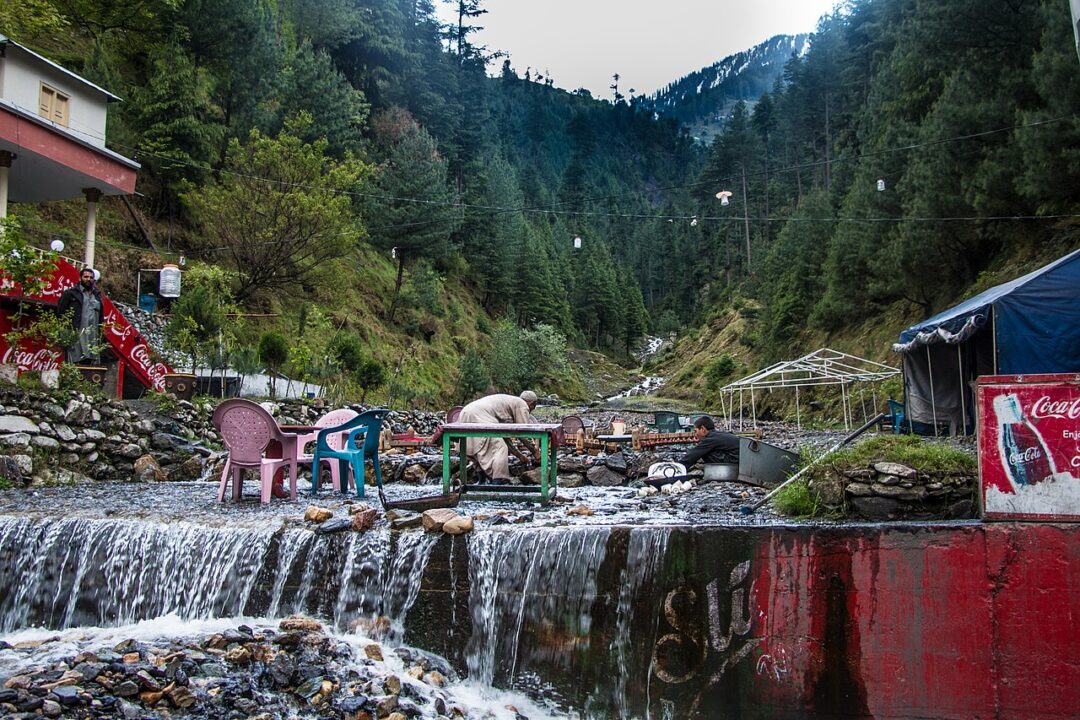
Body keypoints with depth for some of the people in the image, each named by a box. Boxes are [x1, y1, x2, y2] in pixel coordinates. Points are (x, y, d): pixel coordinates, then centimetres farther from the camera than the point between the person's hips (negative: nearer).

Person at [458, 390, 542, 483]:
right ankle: (497, 482, -18)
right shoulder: (522, 405, 8)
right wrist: (534, 451, 14)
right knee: (499, 448, -10)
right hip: (478, 417, -10)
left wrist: (519, 455, 36)